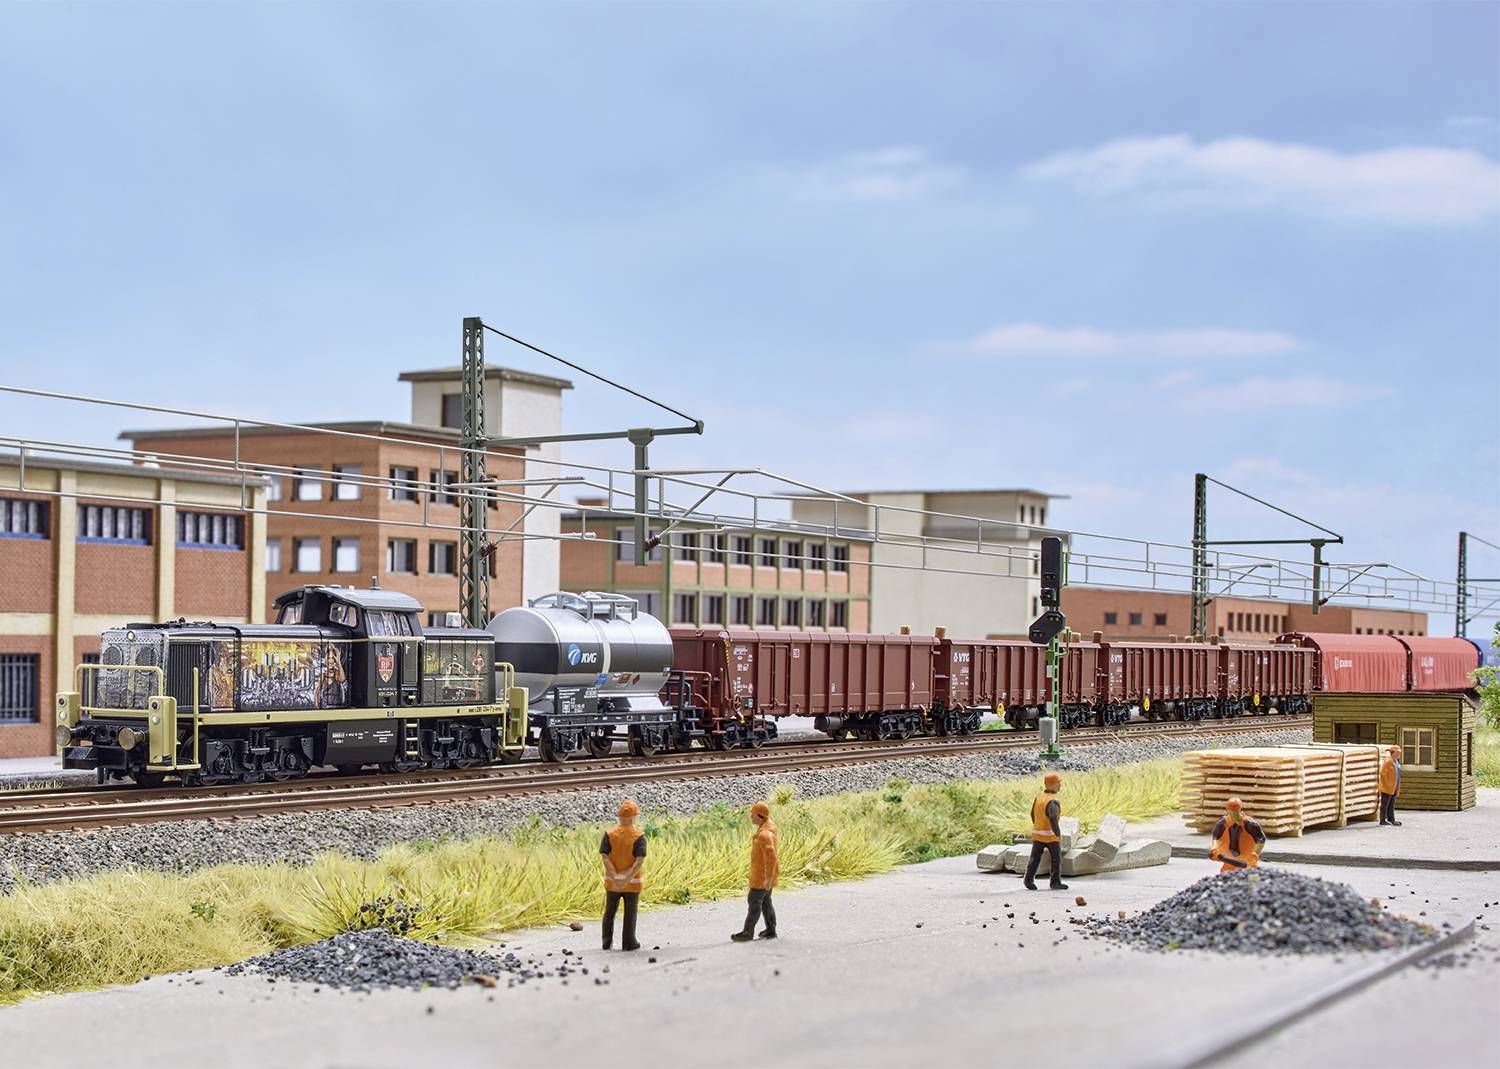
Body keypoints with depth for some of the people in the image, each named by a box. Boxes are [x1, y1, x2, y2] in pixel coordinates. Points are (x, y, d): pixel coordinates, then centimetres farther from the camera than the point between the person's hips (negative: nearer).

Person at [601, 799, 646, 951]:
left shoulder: (609, 834, -6)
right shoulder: (639, 836, -13)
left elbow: (604, 857, -13)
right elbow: (640, 860, -21)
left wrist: (615, 877, -17)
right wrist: (627, 878, -22)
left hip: (612, 881, 2)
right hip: (632, 882, -2)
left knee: (610, 912, 16)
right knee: (630, 914, 10)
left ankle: (607, 942, 21)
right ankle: (628, 943, 14)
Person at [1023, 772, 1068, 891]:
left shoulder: (1038, 797, 2)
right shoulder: (1053, 801, -21)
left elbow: (1033, 814, 11)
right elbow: (1053, 819, -28)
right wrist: (1058, 834, -21)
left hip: (1037, 833, 6)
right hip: (1051, 835, -6)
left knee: (1035, 858, 12)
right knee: (1056, 859, 5)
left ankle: (1029, 880, 10)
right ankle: (1055, 882, 6)